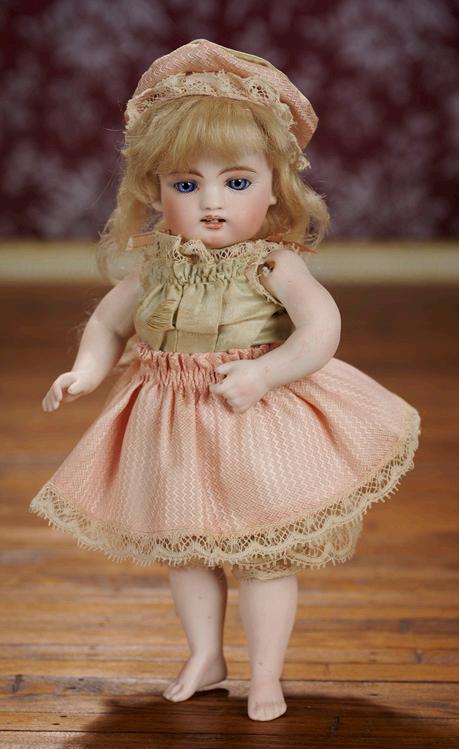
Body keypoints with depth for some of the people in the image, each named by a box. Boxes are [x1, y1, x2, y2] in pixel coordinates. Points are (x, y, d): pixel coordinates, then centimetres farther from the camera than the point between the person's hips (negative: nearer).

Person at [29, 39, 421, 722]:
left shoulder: (274, 263, -15)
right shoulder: (157, 263, -1)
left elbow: (322, 328, -27)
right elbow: (110, 320, 12)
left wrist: (262, 374, -37)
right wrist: (84, 373, -3)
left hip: (256, 422, -5)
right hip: (172, 424, 5)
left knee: (263, 553, 4)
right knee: (183, 548, 17)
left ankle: (266, 675, 20)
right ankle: (205, 657, 36)